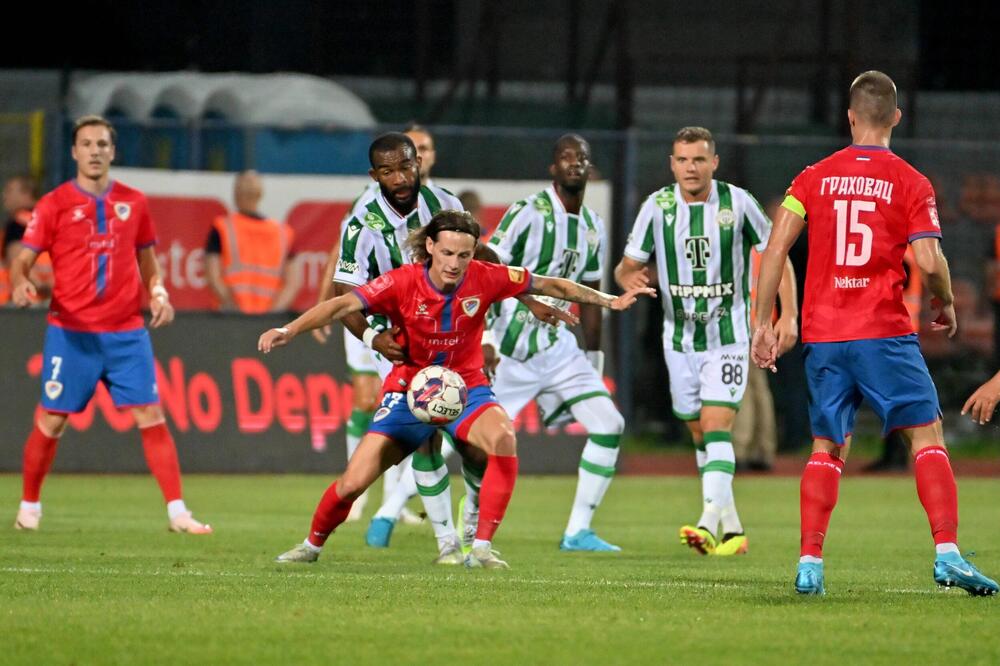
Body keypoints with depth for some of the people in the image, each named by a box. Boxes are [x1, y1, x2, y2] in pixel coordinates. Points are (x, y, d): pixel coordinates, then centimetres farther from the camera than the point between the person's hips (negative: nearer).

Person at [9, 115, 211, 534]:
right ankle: (29, 508, 20)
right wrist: (21, 283, -25)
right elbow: (23, 260, -3)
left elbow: (147, 260, 18)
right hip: (71, 331, -2)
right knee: (51, 421, 2)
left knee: (152, 417, -4)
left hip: (126, 331, 2)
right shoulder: (54, 204, -2)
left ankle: (177, 512, -2)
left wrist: (158, 292, -1)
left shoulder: (133, 202, 8)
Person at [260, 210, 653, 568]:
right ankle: (312, 546, 25)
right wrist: (288, 331, -37)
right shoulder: (403, 282, -18)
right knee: (352, 483, -7)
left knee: (502, 437, -33)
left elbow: (549, 286, 0)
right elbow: (344, 305, -24)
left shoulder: (484, 278, -12)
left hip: (466, 387, 1)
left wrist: (610, 301, 2)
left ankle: (481, 549, -26)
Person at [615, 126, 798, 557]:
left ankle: (710, 525, -28)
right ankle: (733, 529, 21)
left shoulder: (738, 203, -8)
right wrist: (628, 278, -23)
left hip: (729, 333, -4)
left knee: (716, 426, -18)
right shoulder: (657, 207, -3)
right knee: (700, 434, 9)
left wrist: (788, 315, -7)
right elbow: (627, 266, 2)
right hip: (680, 337, 4)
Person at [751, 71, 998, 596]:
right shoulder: (910, 182, -2)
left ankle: (809, 564, 2)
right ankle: (947, 554, -12)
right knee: (926, 434, 1)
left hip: (822, 334, 3)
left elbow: (776, 247, 1)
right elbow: (929, 260, -11)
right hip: (884, 332, -3)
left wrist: (763, 323, 6)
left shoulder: (814, 177, 7)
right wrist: (946, 306, 9)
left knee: (827, 448, 12)